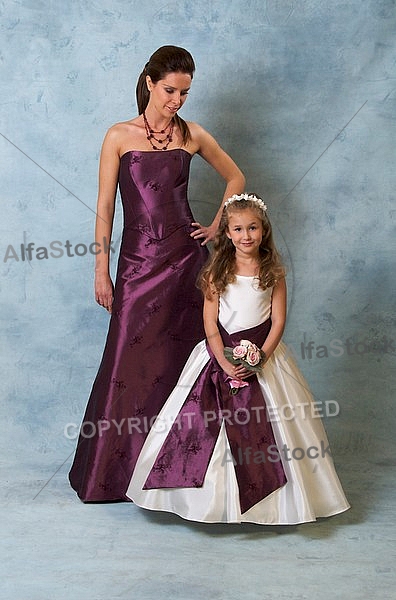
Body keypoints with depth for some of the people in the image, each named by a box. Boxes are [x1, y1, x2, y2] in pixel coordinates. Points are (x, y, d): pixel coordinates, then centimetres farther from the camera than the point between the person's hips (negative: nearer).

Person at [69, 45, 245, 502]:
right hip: (138, 260, -1)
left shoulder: (193, 136, 6)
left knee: (182, 357, 4)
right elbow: (105, 207, 0)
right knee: (131, 362, 0)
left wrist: (218, 225, 10)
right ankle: (114, 472, 15)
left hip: (186, 256, 2)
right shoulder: (119, 136, 1)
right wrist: (101, 270, -4)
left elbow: (235, 178, 20)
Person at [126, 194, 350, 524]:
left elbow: (278, 320, -3)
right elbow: (210, 323, -4)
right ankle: (212, 497, 9)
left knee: (267, 427, -1)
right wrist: (225, 361, -16)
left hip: (263, 353, 0)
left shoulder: (273, 272, 0)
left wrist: (261, 357, -16)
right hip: (220, 354, 0)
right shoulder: (218, 271, 0)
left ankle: (271, 501, 13)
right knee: (209, 424, -4)